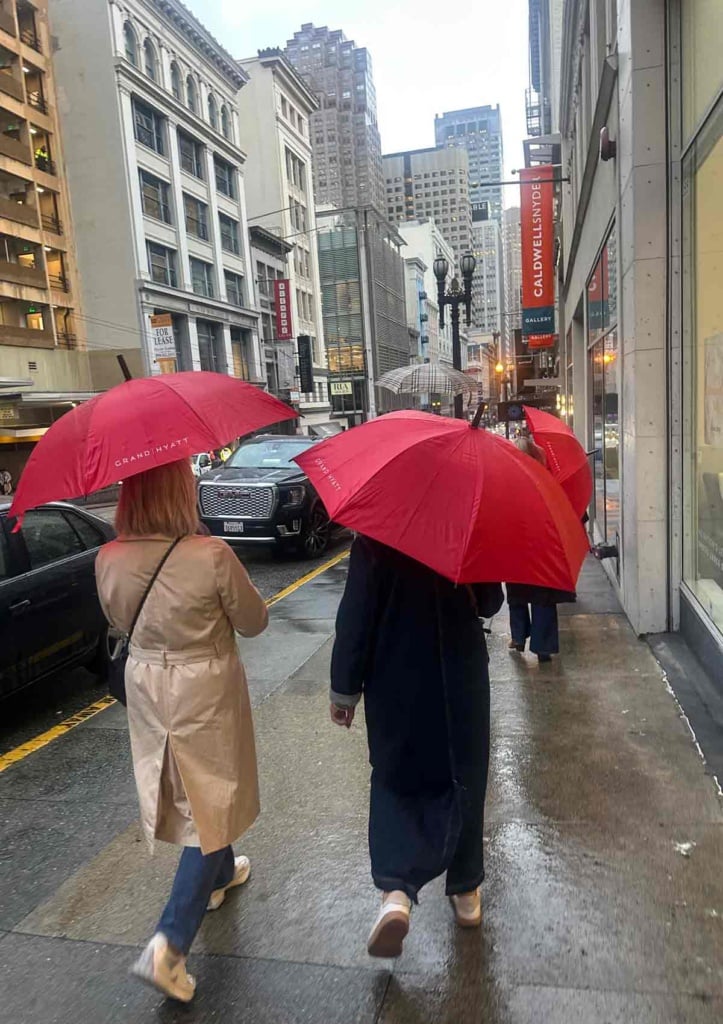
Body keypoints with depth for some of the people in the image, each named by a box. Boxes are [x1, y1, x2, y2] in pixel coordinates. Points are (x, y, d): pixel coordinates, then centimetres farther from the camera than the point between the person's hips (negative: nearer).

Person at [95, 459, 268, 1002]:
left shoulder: (109, 560, -10)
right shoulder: (212, 555, -24)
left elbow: (120, 621, 7)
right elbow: (254, 622, -10)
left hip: (146, 687, 6)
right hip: (205, 691, -5)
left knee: (185, 790, 26)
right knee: (211, 803, 11)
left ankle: (219, 873, 50)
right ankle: (170, 943, 7)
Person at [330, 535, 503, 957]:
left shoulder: (373, 540, -12)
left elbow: (356, 614, -13)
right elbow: (490, 603, 4)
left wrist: (345, 689, -5)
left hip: (395, 682, -1)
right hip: (461, 680, 2)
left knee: (394, 780, 13)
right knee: (462, 780, 18)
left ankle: (396, 891, -4)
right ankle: (465, 890, 32)